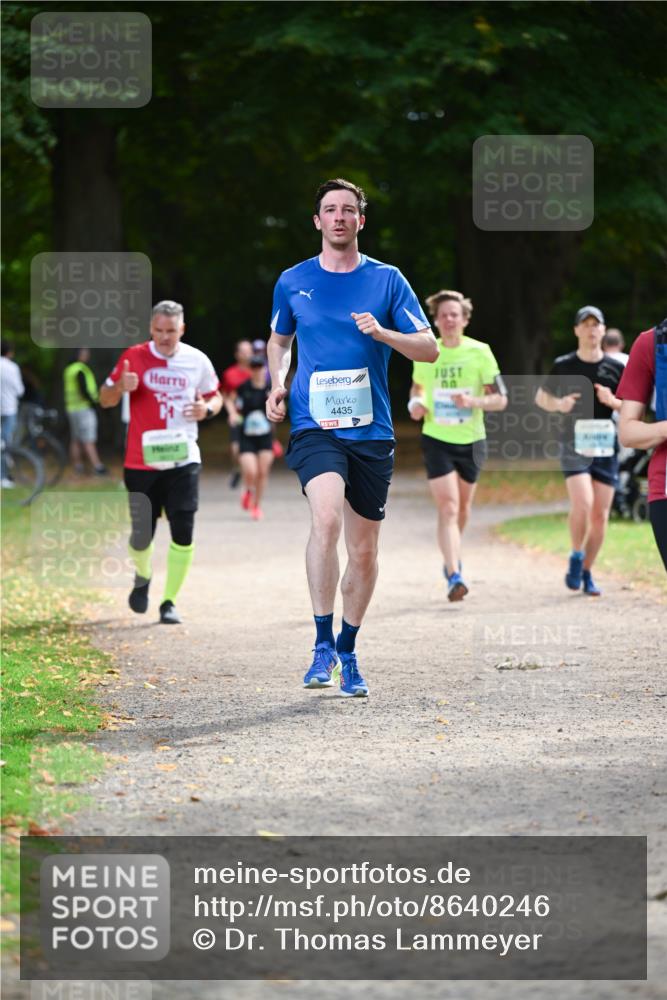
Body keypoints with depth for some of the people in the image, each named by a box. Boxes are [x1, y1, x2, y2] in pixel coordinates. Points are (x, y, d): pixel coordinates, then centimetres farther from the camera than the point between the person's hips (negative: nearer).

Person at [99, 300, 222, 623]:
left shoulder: (197, 361, 3)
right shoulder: (134, 357, -1)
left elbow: (215, 396, 17)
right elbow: (105, 399, 5)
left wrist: (207, 409, -6)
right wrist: (121, 386, -18)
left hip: (183, 460, 1)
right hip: (141, 462, 0)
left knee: (183, 533, -10)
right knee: (141, 534, 4)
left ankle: (170, 602, 1)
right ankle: (143, 576, 38)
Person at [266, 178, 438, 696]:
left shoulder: (387, 280, 4)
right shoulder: (293, 282, 7)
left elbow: (429, 348, 2)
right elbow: (279, 340, 24)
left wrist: (382, 333, -15)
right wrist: (277, 383, 6)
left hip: (371, 432, 2)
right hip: (314, 426, -1)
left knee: (364, 550, 7)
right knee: (327, 518, -27)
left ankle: (348, 652, 26)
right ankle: (322, 644, -19)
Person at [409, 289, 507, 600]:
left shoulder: (480, 352, -6)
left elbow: (500, 399, -6)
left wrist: (473, 401, -24)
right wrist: (416, 404, -3)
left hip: (471, 440, 1)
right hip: (436, 439, -1)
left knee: (462, 509, 16)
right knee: (448, 508, -15)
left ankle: (452, 559, 43)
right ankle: (454, 576, -22)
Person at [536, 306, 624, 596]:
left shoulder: (615, 368, 5)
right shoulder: (563, 365, 2)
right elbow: (541, 397, 14)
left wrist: (612, 401, -11)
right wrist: (558, 405, -8)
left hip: (605, 447, 2)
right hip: (574, 444, -2)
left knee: (600, 514, 1)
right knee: (582, 503, -22)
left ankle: (586, 572, 16)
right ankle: (576, 557, 1)